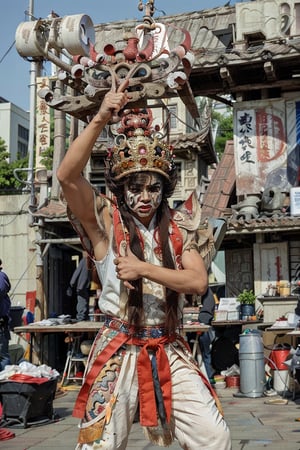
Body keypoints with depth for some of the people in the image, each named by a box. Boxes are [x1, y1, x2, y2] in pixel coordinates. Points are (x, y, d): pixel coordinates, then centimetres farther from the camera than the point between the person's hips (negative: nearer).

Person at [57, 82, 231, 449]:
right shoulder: (105, 221, -3)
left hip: (169, 350, 3)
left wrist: (143, 269, -15)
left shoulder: (176, 228, 6)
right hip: (118, 350, -3)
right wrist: (100, 119, -26)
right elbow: (67, 176, -20)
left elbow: (198, 282, -6)